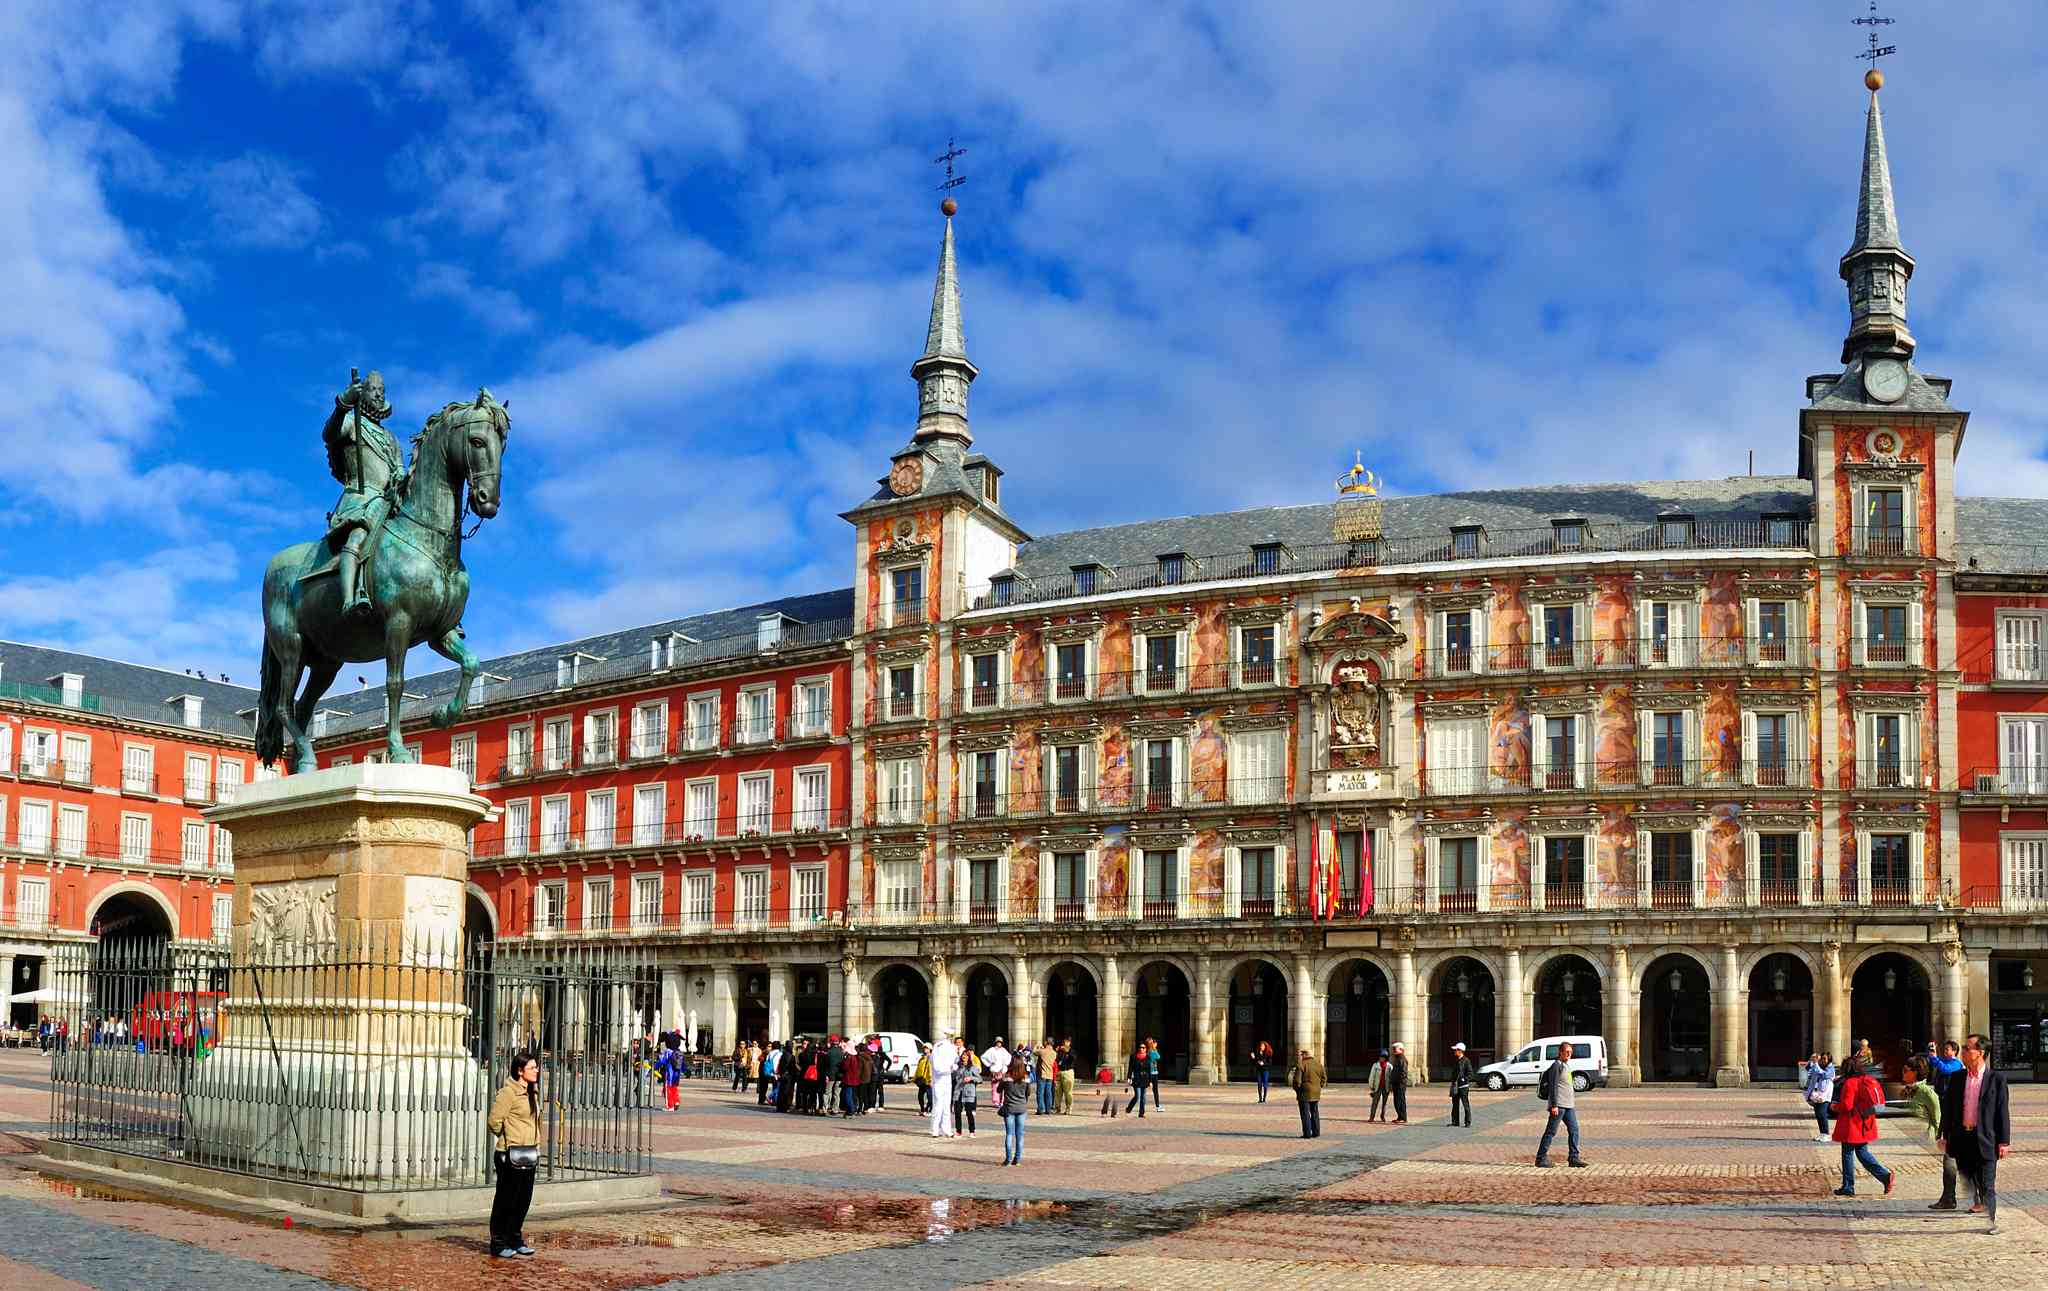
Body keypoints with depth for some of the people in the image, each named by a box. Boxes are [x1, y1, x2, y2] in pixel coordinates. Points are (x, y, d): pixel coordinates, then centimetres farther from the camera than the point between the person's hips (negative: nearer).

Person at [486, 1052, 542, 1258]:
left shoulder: (532, 1092, 13)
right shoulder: (509, 1092, -15)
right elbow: (494, 1121, -18)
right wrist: (508, 1140, -3)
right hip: (511, 1155, -8)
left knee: (524, 1199, 12)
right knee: (506, 1200, 0)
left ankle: (515, 1240, 24)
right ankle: (499, 1243, 10)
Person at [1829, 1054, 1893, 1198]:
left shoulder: (1849, 1083, -17)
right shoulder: (1868, 1080, 7)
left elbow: (1846, 1105, -20)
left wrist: (1835, 1107, -2)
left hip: (1852, 1126, -8)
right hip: (1865, 1126, 8)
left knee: (1847, 1154, 3)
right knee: (1862, 1153, 17)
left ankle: (1848, 1187, 8)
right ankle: (1886, 1176, 3)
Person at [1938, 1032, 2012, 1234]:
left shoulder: (1996, 1080, -3)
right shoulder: (1956, 1079, 7)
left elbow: (2003, 1112, -3)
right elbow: (1948, 1109, 11)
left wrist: (2004, 1142, -5)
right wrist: (1945, 1137, 9)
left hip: (1985, 1139, -4)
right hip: (1961, 1137, 4)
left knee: (1987, 1184, 0)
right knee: (1967, 1179, 9)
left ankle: (1990, 1221, 10)